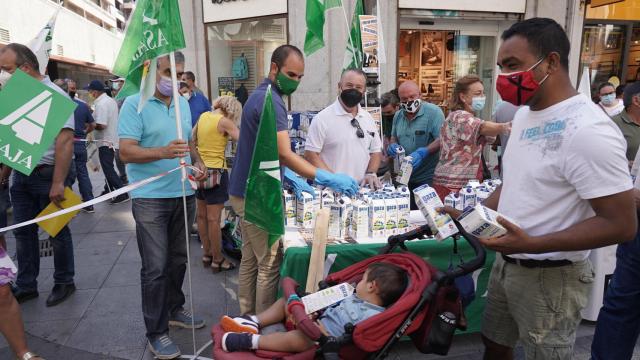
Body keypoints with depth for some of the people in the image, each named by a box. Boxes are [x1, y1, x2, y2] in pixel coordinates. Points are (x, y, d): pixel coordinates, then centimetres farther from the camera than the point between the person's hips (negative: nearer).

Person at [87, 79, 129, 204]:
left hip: (105, 141, -10)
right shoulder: (111, 100, 11)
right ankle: (109, 190, 27)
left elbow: (101, 125, -24)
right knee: (108, 167, 18)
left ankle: (122, 193, -8)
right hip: (113, 140, 10)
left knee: (108, 169, -5)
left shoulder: (101, 104, -19)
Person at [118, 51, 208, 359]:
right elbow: (126, 152, -16)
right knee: (155, 267, -1)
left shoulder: (182, 103, 11)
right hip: (151, 198, -6)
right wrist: (163, 152, -31)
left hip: (183, 194, 6)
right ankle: (156, 332, 14)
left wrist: (198, 163, 2)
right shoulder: (134, 104, -9)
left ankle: (174, 309, 36)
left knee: (178, 259, 17)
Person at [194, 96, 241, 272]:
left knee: (202, 215, 14)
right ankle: (217, 260, 8)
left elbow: (192, 140, 16)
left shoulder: (203, 116, 9)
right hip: (216, 170, -8)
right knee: (214, 218, -2)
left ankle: (206, 254, 27)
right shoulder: (225, 122, -11)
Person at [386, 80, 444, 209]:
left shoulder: (433, 112, -11)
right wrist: (393, 145, -2)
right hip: (405, 177, 6)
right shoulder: (398, 115, 9)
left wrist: (423, 152, -31)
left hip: (428, 178, -6)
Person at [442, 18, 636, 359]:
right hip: (506, 263, 8)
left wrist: (531, 243, -30)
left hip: (550, 277, -8)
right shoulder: (525, 114, 5)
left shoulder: (588, 129, -24)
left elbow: (621, 224, -23)